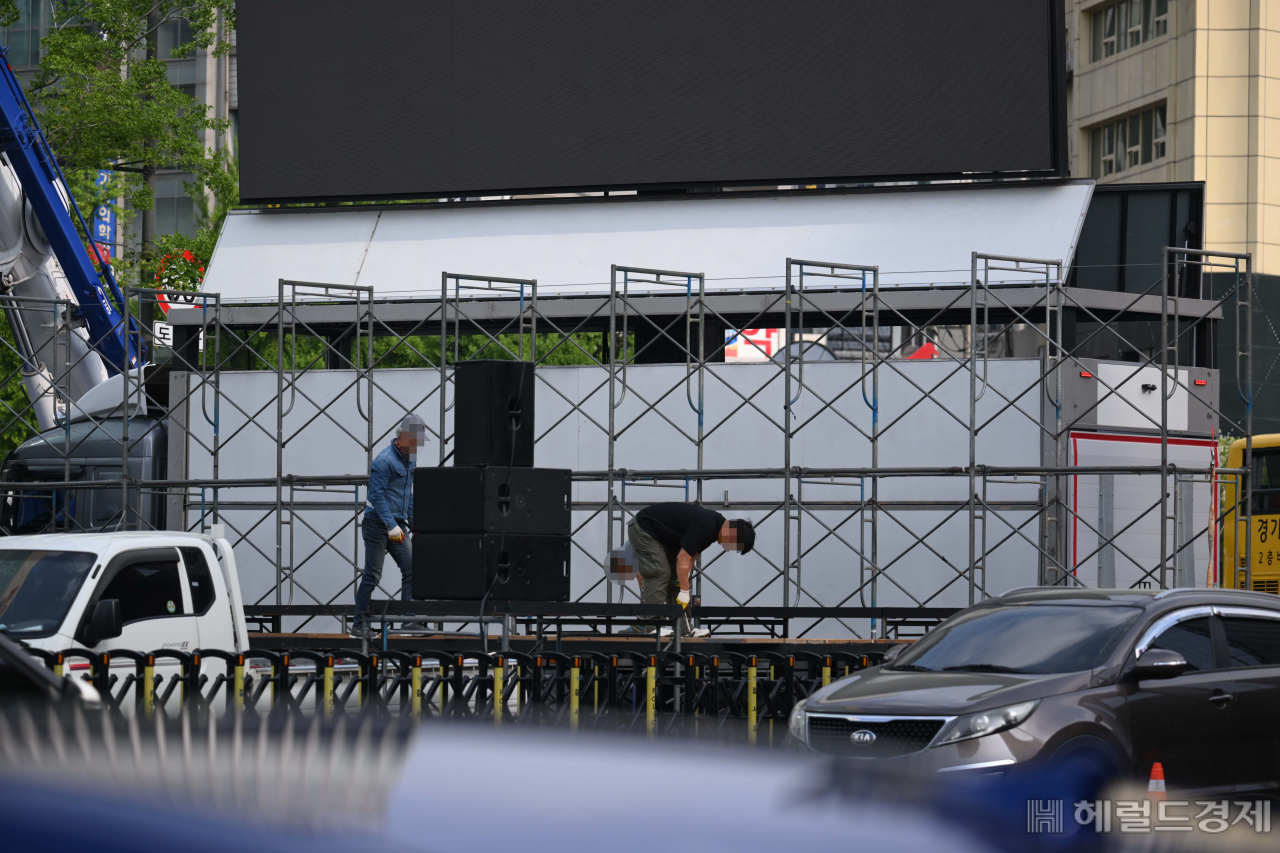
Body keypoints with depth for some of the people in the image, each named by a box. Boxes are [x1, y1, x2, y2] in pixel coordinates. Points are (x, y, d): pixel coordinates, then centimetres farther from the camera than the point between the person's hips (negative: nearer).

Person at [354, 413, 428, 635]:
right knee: (372, 574, -6)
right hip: (377, 524, -8)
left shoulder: (410, 460, 13)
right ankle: (359, 624, 1)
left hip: (397, 524, 8)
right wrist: (391, 526, -22)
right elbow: (377, 495, -19)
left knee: (411, 570, -1)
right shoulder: (385, 461, -15)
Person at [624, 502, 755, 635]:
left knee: (676, 577, 7)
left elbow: (692, 554, 8)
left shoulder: (715, 523, 0)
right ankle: (652, 627, -19)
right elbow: (682, 558, -29)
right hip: (643, 529, -10)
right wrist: (685, 592, -24)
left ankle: (681, 627, 7)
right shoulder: (705, 527, -29)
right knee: (659, 574, -17)